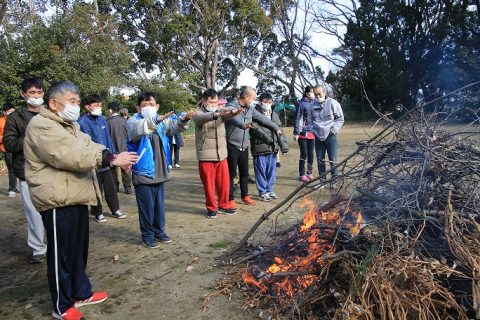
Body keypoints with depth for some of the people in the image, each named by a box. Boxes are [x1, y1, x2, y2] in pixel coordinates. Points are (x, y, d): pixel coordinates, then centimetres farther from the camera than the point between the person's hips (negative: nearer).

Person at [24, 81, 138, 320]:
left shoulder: (70, 126, 18)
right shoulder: (41, 126, -15)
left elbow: (89, 147, 8)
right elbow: (70, 155, -27)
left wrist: (112, 156, -12)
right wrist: (111, 159, -31)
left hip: (75, 197, 10)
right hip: (57, 200, -10)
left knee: (79, 249, 18)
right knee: (61, 252, 1)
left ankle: (81, 293, 32)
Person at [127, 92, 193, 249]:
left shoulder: (162, 121, 7)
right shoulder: (133, 121, -8)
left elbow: (175, 125, -5)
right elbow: (138, 129, -31)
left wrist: (184, 119, -27)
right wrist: (156, 120, -46)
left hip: (160, 171, 5)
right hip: (143, 172, -5)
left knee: (159, 204, 16)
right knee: (147, 206, 4)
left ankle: (159, 230, 32)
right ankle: (147, 235, 19)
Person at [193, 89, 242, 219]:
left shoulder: (220, 111, 9)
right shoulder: (198, 113, -3)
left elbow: (226, 116, -14)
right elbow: (202, 118, -27)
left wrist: (232, 112, -39)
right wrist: (216, 114, -47)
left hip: (221, 154, 4)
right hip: (206, 155, -4)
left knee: (224, 181, 9)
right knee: (209, 183, 4)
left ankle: (223, 205, 26)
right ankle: (211, 208, 19)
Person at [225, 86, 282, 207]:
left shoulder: (250, 109, 8)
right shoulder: (232, 106, -14)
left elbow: (262, 118, 19)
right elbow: (234, 117, -36)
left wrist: (276, 128, 25)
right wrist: (243, 125, -56)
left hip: (244, 146, 7)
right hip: (232, 146, -6)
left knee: (244, 172, 13)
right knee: (231, 174, 1)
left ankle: (245, 196, 27)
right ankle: (230, 199, 12)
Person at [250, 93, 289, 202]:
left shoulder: (274, 115, 15)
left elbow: (279, 130, 14)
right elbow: (255, 128, -15)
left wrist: (283, 144, 5)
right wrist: (266, 138, -21)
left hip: (272, 148, 6)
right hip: (259, 147, -6)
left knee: (271, 170, 12)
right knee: (261, 171, 2)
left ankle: (270, 190, 25)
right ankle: (263, 192, 13)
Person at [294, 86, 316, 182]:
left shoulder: (314, 103, 7)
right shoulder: (301, 104, -6)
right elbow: (297, 119, -7)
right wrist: (296, 133, -11)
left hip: (312, 133, 5)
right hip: (303, 133, -5)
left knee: (311, 154, 9)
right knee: (304, 154, -2)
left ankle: (310, 173, 20)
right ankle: (302, 175, 8)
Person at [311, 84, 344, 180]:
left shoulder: (332, 103, -5)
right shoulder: (313, 105, 5)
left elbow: (340, 119, 0)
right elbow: (310, 119, 17)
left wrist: (333, 130, -9)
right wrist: (313, 129, 4)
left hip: (330, 136, -3)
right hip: (318, 136, 4)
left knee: (333, 160, 0)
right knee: (320, 160, 9)